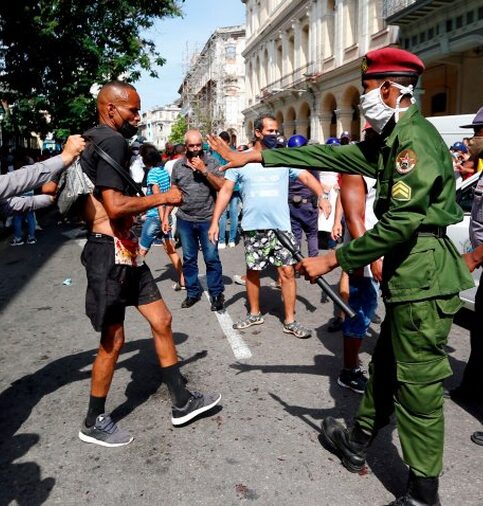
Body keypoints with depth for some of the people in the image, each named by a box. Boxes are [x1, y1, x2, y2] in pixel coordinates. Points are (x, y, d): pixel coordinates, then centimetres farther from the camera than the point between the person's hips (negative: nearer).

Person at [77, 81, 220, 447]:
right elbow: (116, 207, -26)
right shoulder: (112, 142, -15)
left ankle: (182, 403, 24)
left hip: (125, 251, 10)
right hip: (110, 253, -10)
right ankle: (94, 423, 22)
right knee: (113, 340, 2)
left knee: (162, 321, 12)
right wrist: (162, 198, -13)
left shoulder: (95, 141, 17)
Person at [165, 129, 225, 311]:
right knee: (188, 259, 11)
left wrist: (204, 170, -18)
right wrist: (166, 216, 7)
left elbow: (221, 186, -11)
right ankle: (193, 292, 24)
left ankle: (216, 294, 13)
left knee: (211, 258, 0)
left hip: (207, 219, -3)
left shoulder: (211, 162, -3)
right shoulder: (178, 165, 5)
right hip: (184, 220, 3)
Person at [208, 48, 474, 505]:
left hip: (423, 279, -10)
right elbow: (330, 155, 13)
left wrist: (332, 260, -18)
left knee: (417, 386, 0)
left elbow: (399, 222, -24)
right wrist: (254, 156, 11)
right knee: (385, 367, 21)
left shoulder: (415, 138, -17)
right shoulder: (391, 139, 14)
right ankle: (357, 443, 40)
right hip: (407, 276, 10)